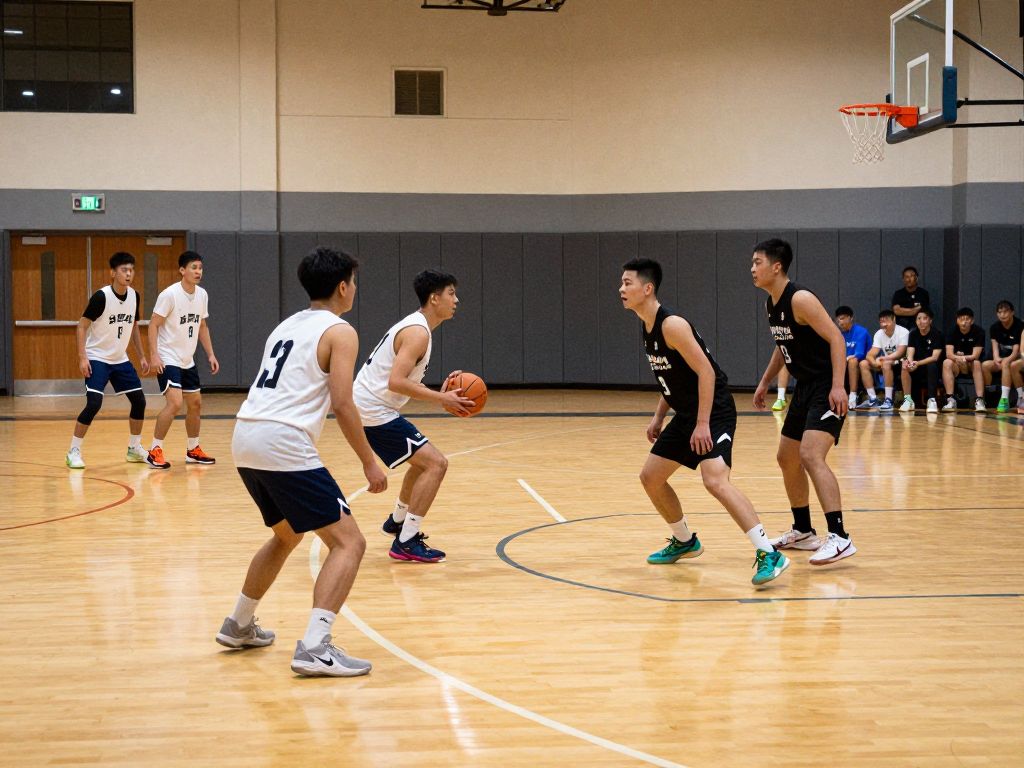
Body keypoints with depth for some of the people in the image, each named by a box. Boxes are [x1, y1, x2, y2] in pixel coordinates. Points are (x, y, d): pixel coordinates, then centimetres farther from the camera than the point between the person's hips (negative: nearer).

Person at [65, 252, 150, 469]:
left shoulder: (134, 296, 0)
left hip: (120, 359, 7)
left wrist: (142, 356, 11)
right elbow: (82, 326, -14)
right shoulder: (101, 296, -19)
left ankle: (134, 449, 21)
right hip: (97, 359, -7)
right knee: (94, 403, -18)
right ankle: (74, 451, -6)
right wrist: (82, 357, -21)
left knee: (139, 401, 5)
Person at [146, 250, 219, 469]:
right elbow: (154, 324, -15)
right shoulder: (170, 294, -18)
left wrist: (210, 354, 9)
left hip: (188, 360, 8)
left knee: (195, 404, 13)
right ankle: (154, 451, -9)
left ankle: (193, 450, 27)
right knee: (174, 403, -19)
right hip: (168, 359, -8)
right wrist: (154, 355, -23)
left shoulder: (202, 295, 3)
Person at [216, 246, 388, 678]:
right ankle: (315, 649, -18)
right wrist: (369, 463, -2)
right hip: (284, 444, -9)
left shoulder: (287, 326, 24)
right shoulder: (339, 332, 0)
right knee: (349, 543, -5)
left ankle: (238, 626, 39)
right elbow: (342, 404, -9)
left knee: (288, 535, 30)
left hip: (245, 440, 9)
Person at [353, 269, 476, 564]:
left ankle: (396, 522, 40)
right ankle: (406, 543, -12)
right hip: (375, 411, -10)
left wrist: (439, 394, 8)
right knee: (436, 463, -12)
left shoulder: (412, 326, 15)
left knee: (424, 460, 25)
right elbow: (396, 382, -27)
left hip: (367, 407, 10)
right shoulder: (418, 332, -17)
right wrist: (441, 399, -21)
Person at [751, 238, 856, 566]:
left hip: (826, 389, -10)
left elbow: (836, 339, -22)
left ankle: (840, 538, -26)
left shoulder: (800, 299, -18)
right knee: (787, 459, 16)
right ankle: (803, 532, 31)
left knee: (811, 456, -24)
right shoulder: (771, 304, 10)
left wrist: (837, 386, -29)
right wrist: (765, 382, 21)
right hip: (804, 388, 10)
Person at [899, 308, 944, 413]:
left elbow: (935, 357, -20)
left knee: (932, 366, -37)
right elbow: (910, 354, -8)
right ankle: (908, 400, -21)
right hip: (918, 368, 4)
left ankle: (932, 400, -33)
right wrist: (910, 362, -33)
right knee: (904, 366, -25)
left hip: (934, 367, -4)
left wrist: (918, 363, -36)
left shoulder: (937, 334, -11)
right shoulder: (913, 334, 1)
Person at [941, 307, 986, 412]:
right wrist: (957, 358, -40)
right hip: (957, 365, 1)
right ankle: (950, 400, -33)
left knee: (977, 364, -34)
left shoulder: (979, 332, -13)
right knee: (946, 363, -29)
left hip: (972, 363, -1)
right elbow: (949, 354, -18)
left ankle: (979, 400, -38)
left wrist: (963, 357, -36)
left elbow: (975, 356, -18)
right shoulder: (953, 331, -8)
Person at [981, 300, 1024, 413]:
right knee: (985, 365, -22)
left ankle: (1004, 400, -41)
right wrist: (996, 359, -27)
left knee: (1006, 364, -37)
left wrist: (1005, 360, -36)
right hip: (1003, 359, 5)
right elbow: (995, 347, -5)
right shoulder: (994, 328, 2)